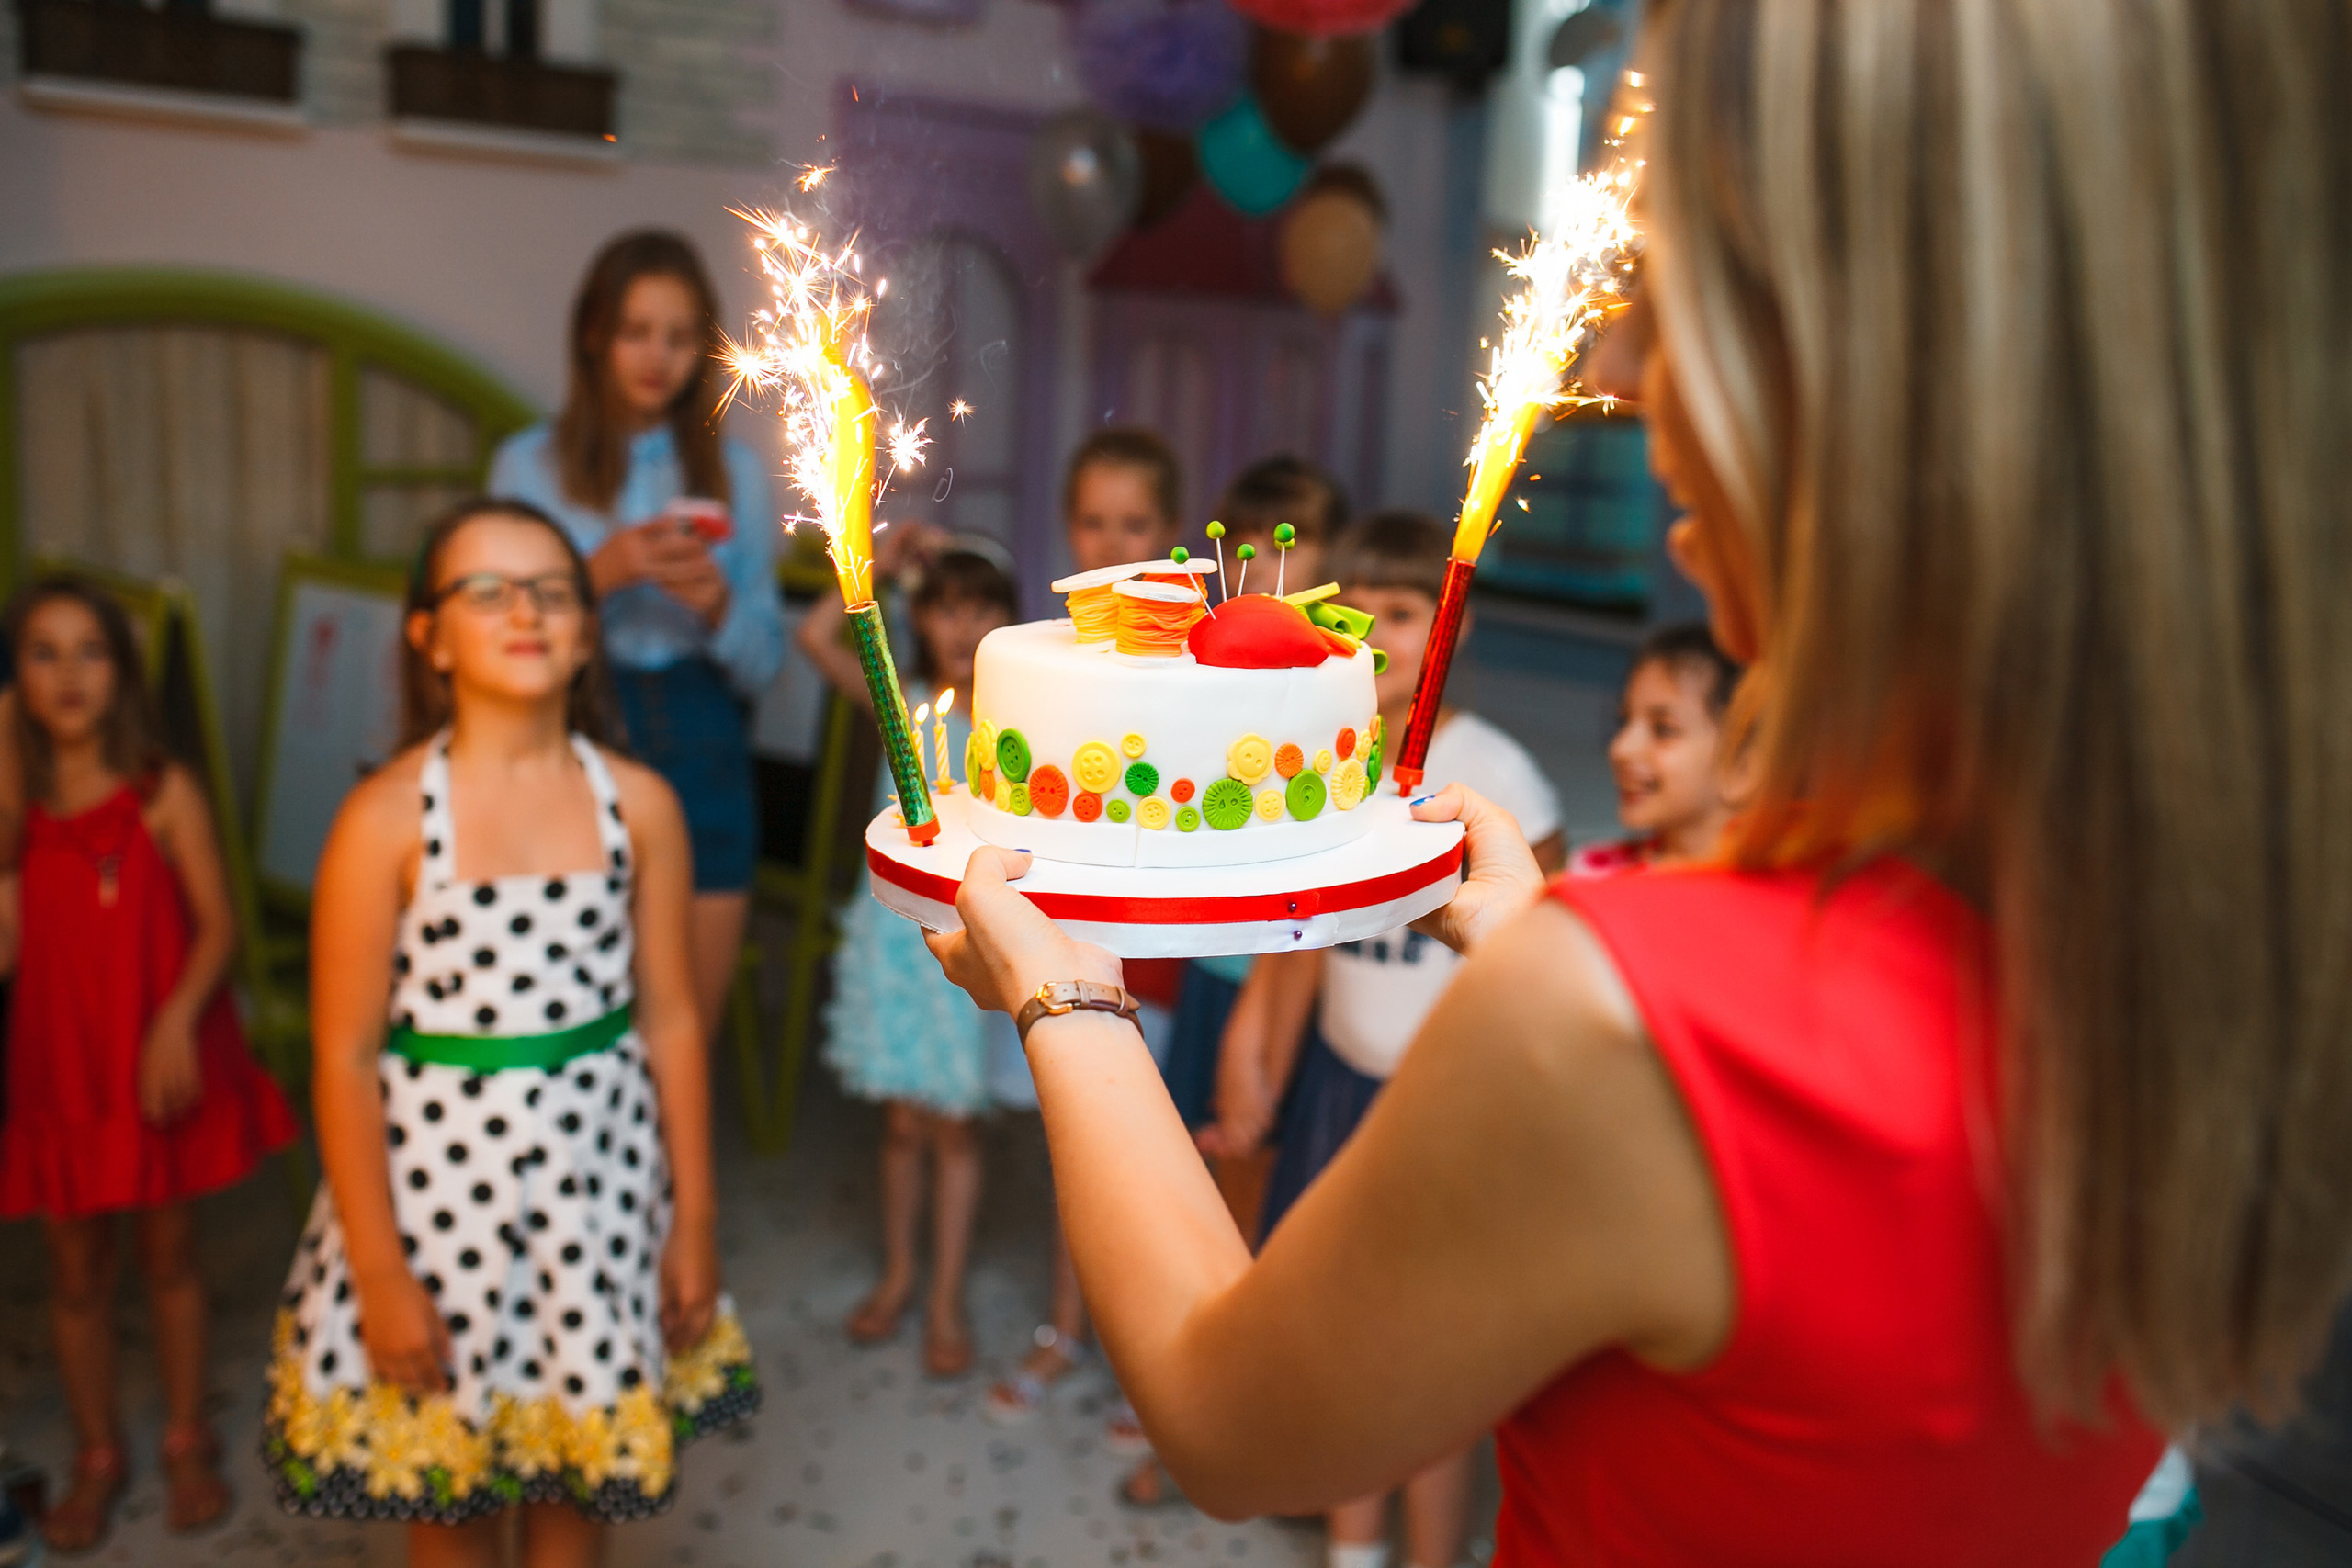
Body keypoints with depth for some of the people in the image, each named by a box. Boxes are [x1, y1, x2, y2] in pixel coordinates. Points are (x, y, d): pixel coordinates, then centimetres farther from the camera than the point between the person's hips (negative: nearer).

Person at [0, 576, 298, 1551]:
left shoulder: (165, 793, -6)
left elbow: (216, 925, -7)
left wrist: (178, 1018, -23)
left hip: (161, 1058, -1)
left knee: (168, 1251, 13)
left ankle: (187, 1441, 30)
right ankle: (97, 1454, 31)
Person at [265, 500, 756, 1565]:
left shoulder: (638, 802, -3)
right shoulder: (387, 816, -11)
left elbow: (670, 1017, 1)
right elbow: (345, 1056, -9)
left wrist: (695, 1219, 4)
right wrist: (378, 1271, -8)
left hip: (598, 1176, 2)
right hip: (437, 1172, -2)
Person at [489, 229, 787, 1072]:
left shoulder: (735, 471, 10)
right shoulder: (530, 465, 4)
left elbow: (762, 666, 9)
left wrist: (718, 606, -11)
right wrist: (599, 574, -16)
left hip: (702, 756, 2)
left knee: (688, 1037, 7)